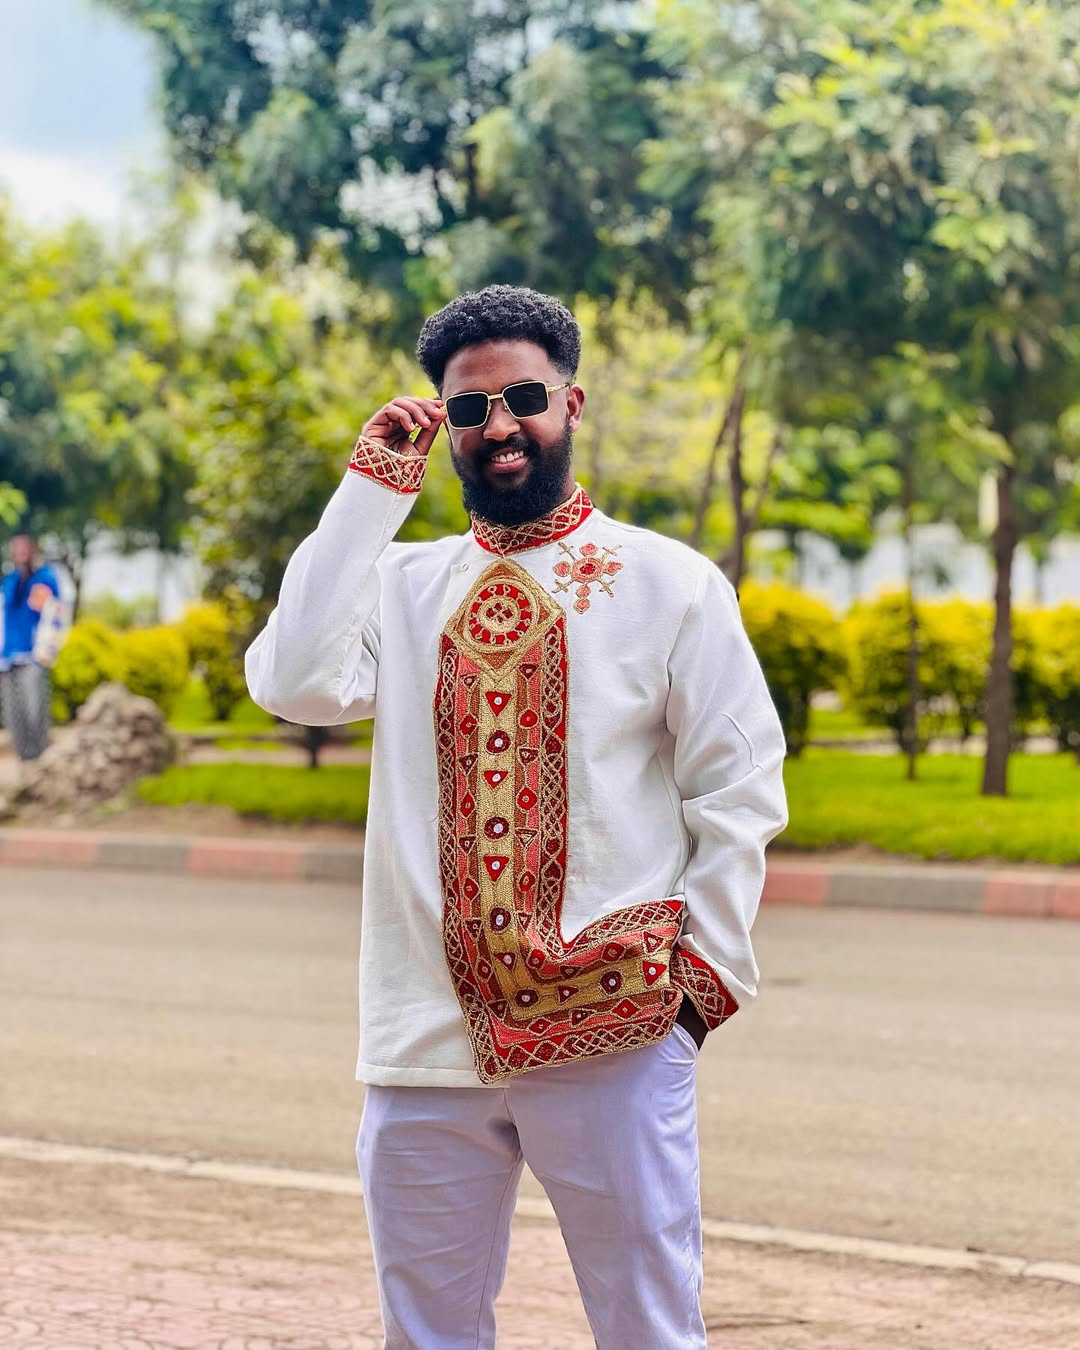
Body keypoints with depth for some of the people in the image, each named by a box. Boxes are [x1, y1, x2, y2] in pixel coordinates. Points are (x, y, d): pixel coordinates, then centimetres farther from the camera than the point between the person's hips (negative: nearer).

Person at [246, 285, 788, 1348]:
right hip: (426, 1043, 3)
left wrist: (705, 966, -5)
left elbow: (739, 790, 2)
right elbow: (296, 685, -9)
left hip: (613, 1039, -3)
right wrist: (369, 494, -5)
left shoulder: (669, 584, 2)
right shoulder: (402, 585, 10)